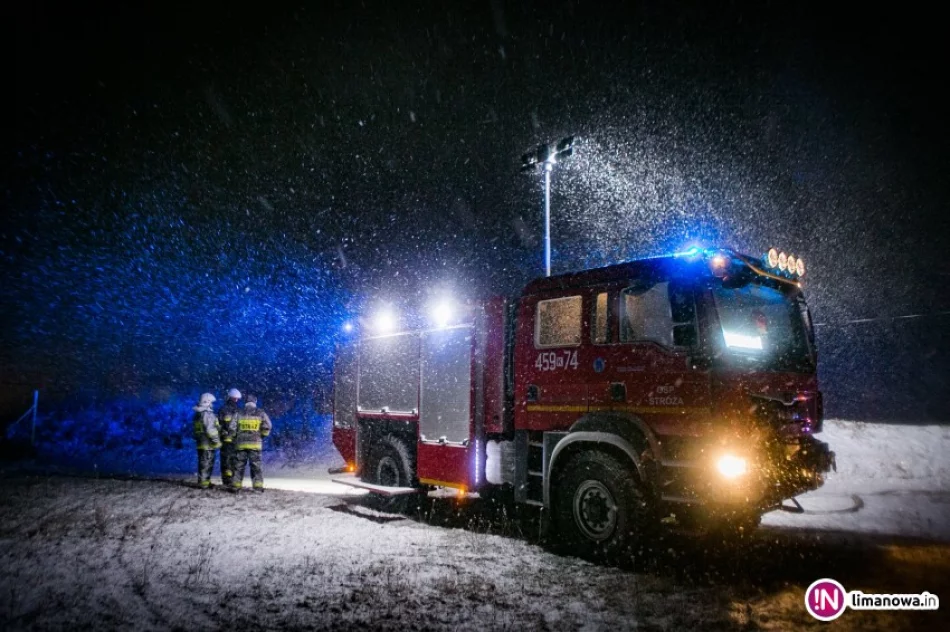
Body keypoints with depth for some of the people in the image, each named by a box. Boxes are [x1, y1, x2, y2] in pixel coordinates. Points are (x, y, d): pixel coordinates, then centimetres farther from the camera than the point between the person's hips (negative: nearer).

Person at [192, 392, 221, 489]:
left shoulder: (198, 414, 14)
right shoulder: (207, 414, -17)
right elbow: (210, 429, -22)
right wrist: (217, 441, -16)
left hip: (201, 443, 10)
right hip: (208, 444, -10)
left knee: (203, 463, 16)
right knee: (206, 464, -4)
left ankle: (205, 481, 24)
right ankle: (204, 483, -1)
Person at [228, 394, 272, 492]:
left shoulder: (238, 414, 6)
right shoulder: (261, 413, 3)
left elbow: (231, 429, 1)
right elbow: (267, 428, -7)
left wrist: (234, 438, 17)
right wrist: (261, 436, 10)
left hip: (240, 444, 1)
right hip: (255, 444, -1)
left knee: (239, 466, 9)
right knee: (256, 466, 4)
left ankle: (235, 486, 10)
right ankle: (258, 487, 0)